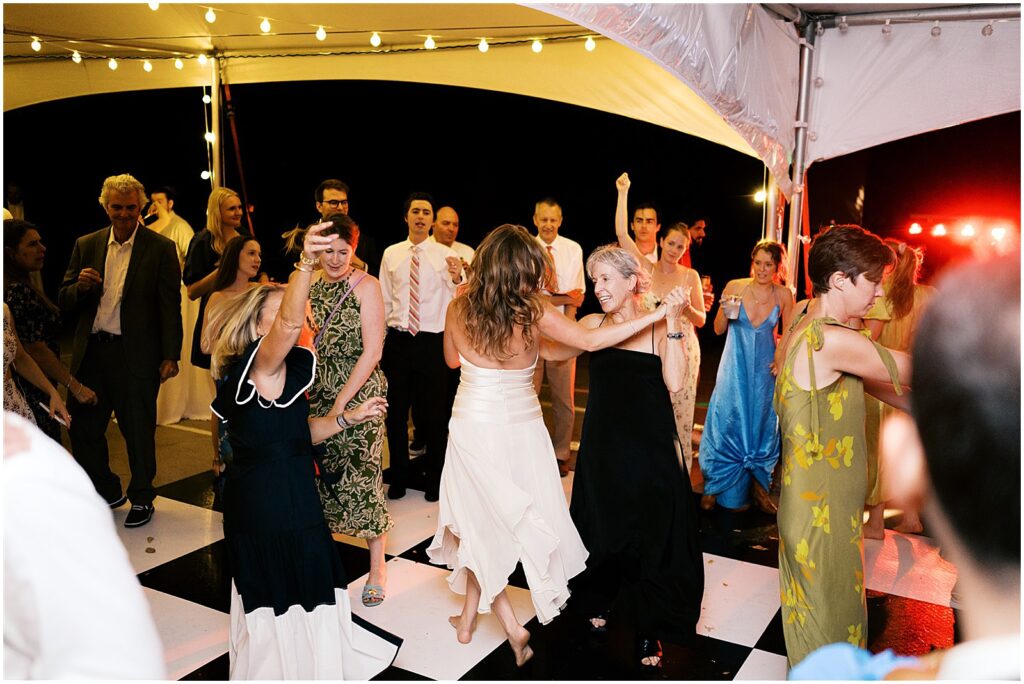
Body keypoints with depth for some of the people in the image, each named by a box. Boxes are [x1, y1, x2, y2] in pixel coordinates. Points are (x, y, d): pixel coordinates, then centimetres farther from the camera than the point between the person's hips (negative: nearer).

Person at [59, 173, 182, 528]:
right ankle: (106, 491, 33)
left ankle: (142, 498, 25)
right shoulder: (86, 245, 9)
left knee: (138, 430, 6)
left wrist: (170, 355, -10)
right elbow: (66, 302, 10)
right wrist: (80, 286, -13)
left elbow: (170, 306, -5)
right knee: (83, 428, 12)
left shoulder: (160, 248, -3)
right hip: (91, 352, 5)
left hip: (136, 354, -4)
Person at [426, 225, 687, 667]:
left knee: (481, 519, 16)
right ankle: (469, 618, 27)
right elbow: (589, 341, -16)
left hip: (472, 426, 1)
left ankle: (510, 625, 17)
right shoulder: (533, 311, -16)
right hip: (521, 427, -1)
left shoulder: (459, 308, -7)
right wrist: (658, 314, -13)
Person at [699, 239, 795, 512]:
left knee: (761, 425, 9)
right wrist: (726, 313, -19)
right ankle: (715, 487, 15)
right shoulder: (735, 287, -8)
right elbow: (718, 330, 0)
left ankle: (758, 486, 24)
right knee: (727, 423, 1)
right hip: (735, 366, -1)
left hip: (765, 369, 1)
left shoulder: (783, 295, -5)